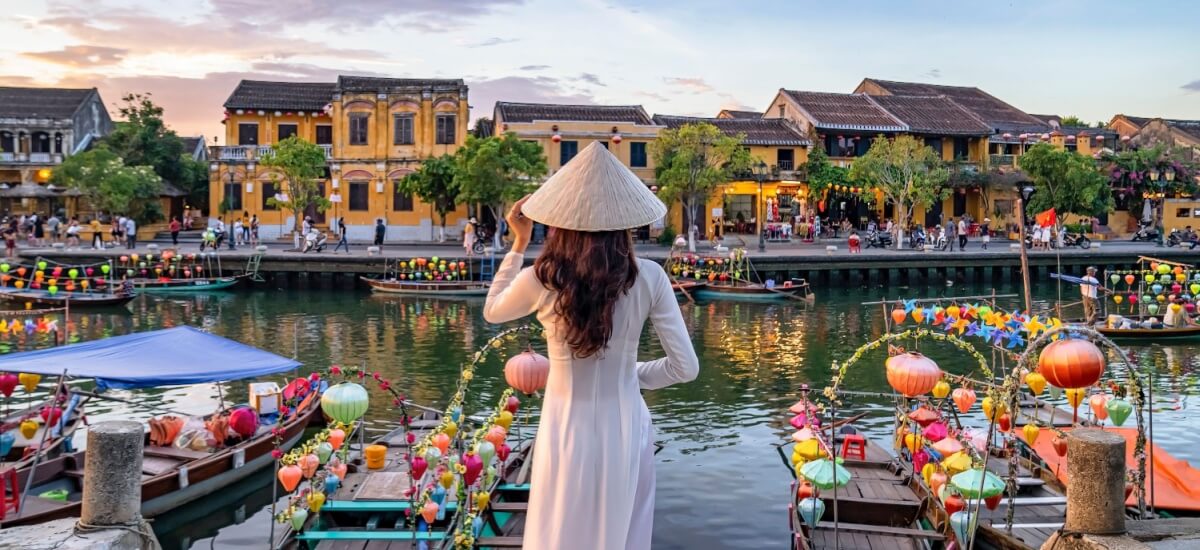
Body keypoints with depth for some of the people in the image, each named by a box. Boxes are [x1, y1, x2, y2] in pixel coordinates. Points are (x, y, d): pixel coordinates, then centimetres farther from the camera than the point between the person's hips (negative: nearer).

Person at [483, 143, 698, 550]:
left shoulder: (540, 281, -17)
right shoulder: (649, 278, -14)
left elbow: (492, 311, 7)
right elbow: (685, 367, -8)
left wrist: (518, 244, 6)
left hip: (569, 435, -1)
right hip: (627, 431, 2)